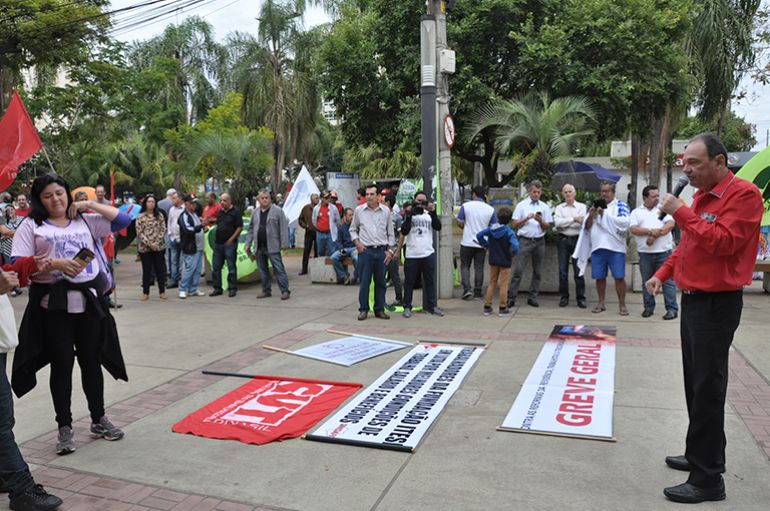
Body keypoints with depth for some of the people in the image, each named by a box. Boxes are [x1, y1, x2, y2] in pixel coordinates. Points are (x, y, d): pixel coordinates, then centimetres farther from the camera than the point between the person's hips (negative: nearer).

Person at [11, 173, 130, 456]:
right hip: (54, 304, -2)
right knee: (62, 364, 4)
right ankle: (65, 428, 17)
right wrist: (54, 264, -19)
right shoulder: (31, 225, 3)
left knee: (92, 361, 11)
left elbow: (123, 220, 7)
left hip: (90, 300, 3)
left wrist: (90, 204, 3)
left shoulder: (85, 221, 12)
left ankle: (99, 420, 24)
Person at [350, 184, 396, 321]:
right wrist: (357, 242, -4)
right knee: (364, 281, -1)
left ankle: (379, 309, 16)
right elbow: (353, 229, 12)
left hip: (382, 250, 1)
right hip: (365, 250, -1)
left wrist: (390, 250, 4)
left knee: (380, 282, 7)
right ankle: (363, 309, 8)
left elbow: (390, 232, 11)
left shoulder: (385, 211, 6)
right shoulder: (359, 210, 3)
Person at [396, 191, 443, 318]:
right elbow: (404, 232, -7)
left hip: (428, 254, 2)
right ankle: (407, 307, 13)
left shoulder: (429, 214, 9)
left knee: (430, 281, 8)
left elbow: (438, 227, -5)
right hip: (411, 255, -2)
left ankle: (432, 306, 16)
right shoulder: (409, 214, 4)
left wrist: (433, 212, -14)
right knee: (409, 282, 5)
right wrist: (409, 216, -14)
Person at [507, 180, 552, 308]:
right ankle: (511, 297, -7)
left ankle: (533, 297, 14)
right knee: (518, 270, -8)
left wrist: (540, 221, -12)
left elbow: (547, 227, 8)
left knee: (537, 271, 6)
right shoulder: (521, 205, 5)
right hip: (525, 240, -3)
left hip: (539, 241, 3)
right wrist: (527, 218, -12)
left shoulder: (545, 207, 11)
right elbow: (515, 225, 2)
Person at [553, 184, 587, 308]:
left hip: (577, 240, -1)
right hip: (563, 240, 2)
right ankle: (564, 297, 11)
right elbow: (557, 222, -7)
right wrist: (573, 219, -12)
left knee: (578, 270, -1)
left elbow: (583, 223, -8)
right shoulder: (559, 208, 11)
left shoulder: (582, 207, 7)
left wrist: (564, 224, -8)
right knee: (563, 270, 3)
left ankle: (581, 298, 6)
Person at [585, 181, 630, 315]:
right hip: (597, 247, 4)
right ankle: (601, 303, 19)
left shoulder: (621, 205, 2)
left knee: (619, 277, -3)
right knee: (599, 277, 8)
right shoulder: (596, 205, 15)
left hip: (616, 247, -4)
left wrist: (605, 214, -13)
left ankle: (622, 304, 6)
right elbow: (587, 226, 12)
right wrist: (591, 215, -8)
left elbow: (624, 223, -14)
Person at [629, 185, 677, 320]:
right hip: (645, 253, 1)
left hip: (664, 251, -1)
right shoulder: (636, 212, 9)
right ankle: (648, 307, 19)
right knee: (647, 281, 9)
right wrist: (650, 231, -16)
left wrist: (655, 235, -14)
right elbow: (633, 229, -4)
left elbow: (671, 224, -5)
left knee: (668, 281, -2)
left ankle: (672, 309, 2)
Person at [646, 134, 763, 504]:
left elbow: (723, 242, -25)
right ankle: (700, 456, 29)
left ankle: (708, 479, 4)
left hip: (717, 304, -9)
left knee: (708, 390, -5)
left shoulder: (743, 194, -14)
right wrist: (663, 274, 12)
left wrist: (681, 213, -21)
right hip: (693, 299, 9)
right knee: (695, 384, 16)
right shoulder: (701, 196, 14)